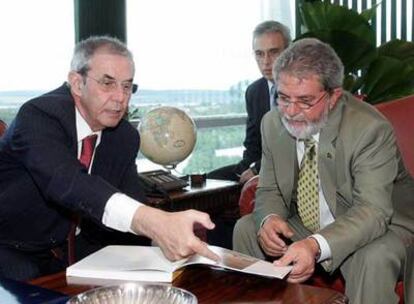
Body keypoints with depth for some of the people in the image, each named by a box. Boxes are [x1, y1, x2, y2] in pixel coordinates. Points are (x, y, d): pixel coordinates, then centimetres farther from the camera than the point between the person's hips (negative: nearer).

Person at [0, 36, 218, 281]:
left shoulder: (125, 137, -1)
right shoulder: (39, 116, -22)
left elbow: (133, 205, -2)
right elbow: (67, 182, -41)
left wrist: (169, 227, -25)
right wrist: (154, 222, -55)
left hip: (60, 254, 5)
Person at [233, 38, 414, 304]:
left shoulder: (371, 129, -25)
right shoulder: (273, 123, -6)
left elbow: (372, 211, -32)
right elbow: (270, 191, 2)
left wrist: (316, 246, -50)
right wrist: (269, 219, -24)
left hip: (378, 226, -5)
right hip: (305, 226, 6)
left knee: (373, 259, -36)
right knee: (246, 229, -7)